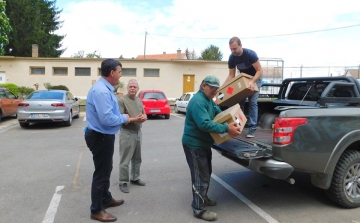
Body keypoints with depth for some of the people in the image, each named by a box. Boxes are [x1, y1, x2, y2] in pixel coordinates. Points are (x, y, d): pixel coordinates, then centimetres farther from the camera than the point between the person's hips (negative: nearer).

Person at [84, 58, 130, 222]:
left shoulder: (105, 88, 7)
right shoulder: (101, 91, -26)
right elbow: (107, 118, -33)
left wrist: (122, 118, 1)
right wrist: (124, 118, -16)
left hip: (104, 136, 11)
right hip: (101, 138, -11)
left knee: (105, 170, 24)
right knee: (101, 173, 4)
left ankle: (106, 199, 43)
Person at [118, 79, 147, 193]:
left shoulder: (139, 101, 11)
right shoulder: (122, 100, -12)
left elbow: (144, 114, 16)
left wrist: (143, 117, -8)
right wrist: (135, 119, -24)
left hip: (138, 132, 7)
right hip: (127, 133, -7)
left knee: (137, 158, 16)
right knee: (125, 160, -1)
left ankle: (135, 178, 30)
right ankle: (123, 182, 11)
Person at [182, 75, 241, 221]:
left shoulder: (208, 99, 9)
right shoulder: (198, 101, -24)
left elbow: (218, 111, 21)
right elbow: (204, 124, -34)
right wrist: (226, 128, -34)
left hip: (204, 143, 11)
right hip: (194, 145, -11)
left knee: (206, 173, 22)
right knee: (201, 176, -4)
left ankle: (203, 198, 40)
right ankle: (199, 209, 9)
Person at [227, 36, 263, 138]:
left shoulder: (250, 54, -30)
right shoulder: (231, 58, -16)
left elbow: (260, 71, -29)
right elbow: (231, 76, -9)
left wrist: (252, 82, -46)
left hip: (255, 79, -5)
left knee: (252, 102, -15)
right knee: (239, 101, -1)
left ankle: (252, 128, -15)